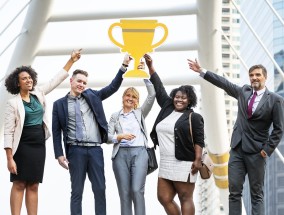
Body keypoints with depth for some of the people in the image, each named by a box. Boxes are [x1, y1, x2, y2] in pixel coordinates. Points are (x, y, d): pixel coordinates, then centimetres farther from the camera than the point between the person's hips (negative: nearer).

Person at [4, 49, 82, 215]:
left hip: (39, 146, 5)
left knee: (33, 186, 5)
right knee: (19, 185, -6)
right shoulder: (13, 103, -8)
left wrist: (71, 61, 10)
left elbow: (56, 80, 15)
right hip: (23, 146, -5)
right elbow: (8, 132, -10)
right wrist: (10, 158, -17)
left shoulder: (38, 94, 7)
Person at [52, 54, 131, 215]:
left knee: (100, 189, 2)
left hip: (95, 149, 2)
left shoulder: (92, 96, 13)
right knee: (77, 190, 2)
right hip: (75, 150, -2)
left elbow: (113, 87, 8)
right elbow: (56, 131, 4)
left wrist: (124, 66, -3)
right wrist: (59, 154, -4)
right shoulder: (60, 104, 7)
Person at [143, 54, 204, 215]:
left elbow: (199, 141, -5)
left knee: (185, 199, -4)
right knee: (164, 198, 4)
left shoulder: (194, 117, -1)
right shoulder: (167, 108, 14)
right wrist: (150, 66, 17)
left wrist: (198, 160, -16)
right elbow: (159, 89, 18)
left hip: (184, 165, -7)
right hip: (165, 165, 7)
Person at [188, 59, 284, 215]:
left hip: (256, 152, -4)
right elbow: (224, 84, 14)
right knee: (234, 191, 0)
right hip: (237, 149, 4)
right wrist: (201, 71, 13)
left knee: (257, 194, 2)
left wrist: (267, 149, -10)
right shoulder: (244, 91, 8)